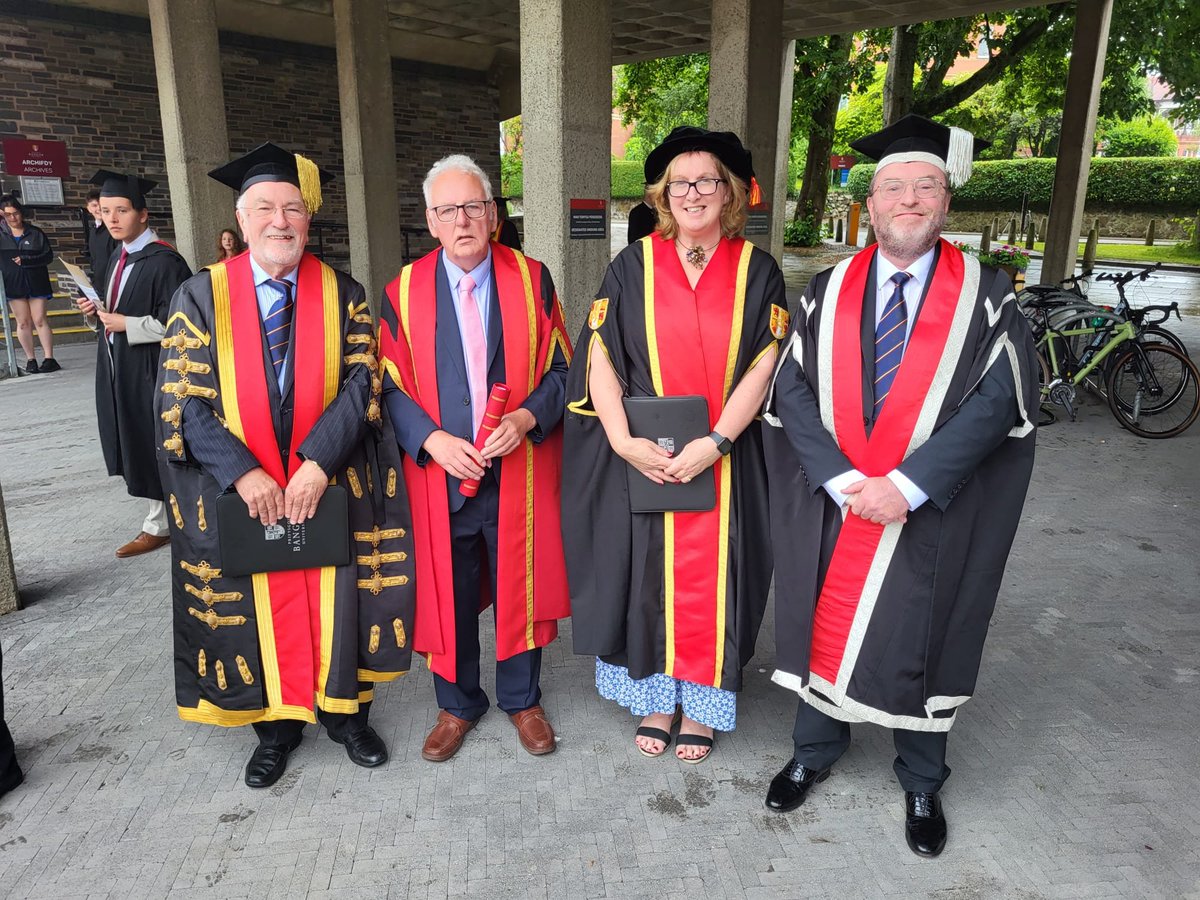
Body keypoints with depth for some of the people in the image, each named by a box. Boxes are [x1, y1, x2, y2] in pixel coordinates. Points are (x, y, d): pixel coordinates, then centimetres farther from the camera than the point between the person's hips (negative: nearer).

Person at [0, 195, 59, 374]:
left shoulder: (35, 233, 1)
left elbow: (48, 255, -3)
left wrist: (25, 260, -15)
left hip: (36, 282, -2)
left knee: (40, 320, -3)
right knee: (23, 322, 3)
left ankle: (49, 358, -2)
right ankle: (30, 359, 8)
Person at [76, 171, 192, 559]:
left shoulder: (163, 262, -15)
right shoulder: (119, 258, 12)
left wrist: (126, 324, -19)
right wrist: (96, 311, 1)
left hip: (150, 370, -9)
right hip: (119, 369, 9)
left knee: (155, 448, 1)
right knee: (137, 447, 13)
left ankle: (159, 525, 12)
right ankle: (162, 517, 24)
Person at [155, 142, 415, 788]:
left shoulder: (343, 294, 0)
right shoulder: (201, 296, -1)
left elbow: (361, 382, -9)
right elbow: (183, 398, -7)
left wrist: (317, 465, -20)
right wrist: (244, 473, -18)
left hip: (331, 489, 0)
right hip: (240, 494, 0)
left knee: (337, 604, 9)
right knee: (260, 611, 11)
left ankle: (343, 713, 31)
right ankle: (275, 726, 32)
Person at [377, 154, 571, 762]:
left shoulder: (532, 280, 0)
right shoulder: (404, 291, 0)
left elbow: (560, 367, 0)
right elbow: (392, 385, 0)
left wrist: (526, 418, -17)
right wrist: (432, 439, -16)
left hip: (519, 472, 0)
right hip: (439, 472, 0)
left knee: (519, 587, 12)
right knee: (449, 594, 12)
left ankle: (522, 699, 35)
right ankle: (457, 704, 35)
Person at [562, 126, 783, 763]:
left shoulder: (756, 271, 3)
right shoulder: (633, 266, 3)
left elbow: (763, 365, -5)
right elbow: (600, 357, -4)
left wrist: (716, 441, -16)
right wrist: (622, 440, -15)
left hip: (723, 462, 0)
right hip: (641, 457, 0)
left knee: (710, 577, 8)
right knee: (649, 574, 9)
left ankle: (701, 706, 27)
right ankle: (656, 697, 28)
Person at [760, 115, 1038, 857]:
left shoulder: (986, 295, -3)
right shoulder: (828, 291, 2)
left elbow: (998, 399, -12)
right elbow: (793, 390, -4)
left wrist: (905, 486, -21)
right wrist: (841, 479, -17)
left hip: (932, 515, -1)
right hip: (831, 507, 2)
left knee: (919, 640, 12)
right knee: (826, 626, 13)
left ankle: (923, 783, 35)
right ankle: (814, 752, 37)